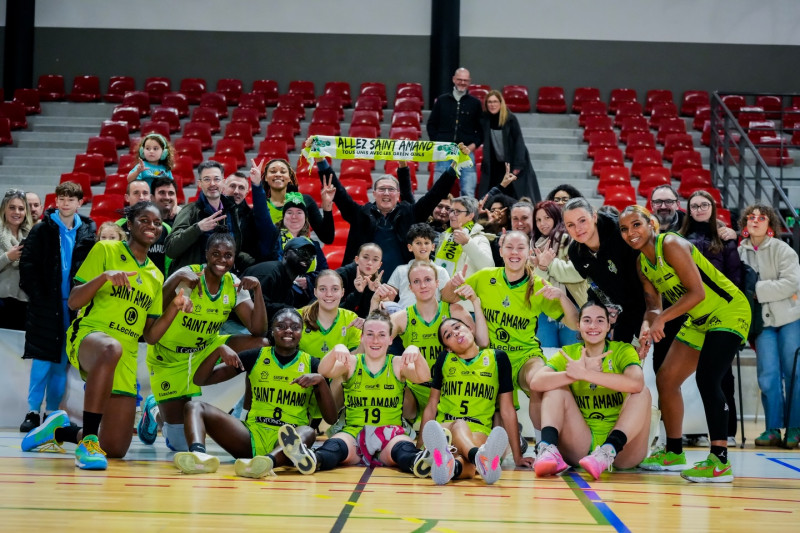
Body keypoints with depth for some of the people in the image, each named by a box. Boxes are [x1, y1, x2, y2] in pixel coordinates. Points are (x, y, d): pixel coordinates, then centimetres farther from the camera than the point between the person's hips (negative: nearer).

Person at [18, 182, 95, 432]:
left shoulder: (88, 232, 6)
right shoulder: (43, 230, 0)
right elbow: (27, 265, -3)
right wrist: (37, 296, -8)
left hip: (74, 305, 3)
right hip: (46, 304, -2)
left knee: (61, 362, 6)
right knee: (42, 360, -5)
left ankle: (52, 413, 12)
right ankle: (33, 412, 0)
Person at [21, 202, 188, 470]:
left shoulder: (156, 276, 18)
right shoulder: (105, 250, 4)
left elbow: (150, 335, 15)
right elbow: (73, 302, -4)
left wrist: (174, 307, 0)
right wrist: (104, 276, -19)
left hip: (126, 358, 6)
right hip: (87, 336, -6)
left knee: (116, 448, 1)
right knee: (111, 348, -46)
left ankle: (60, 430, 31)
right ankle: (88, 440, -40)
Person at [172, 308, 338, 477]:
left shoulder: (311, 364, 7)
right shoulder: (256, 357, 9)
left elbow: (331, 418, 2)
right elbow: (200, 379, 9)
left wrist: (321, 381, -13)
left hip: (289, 439, -2)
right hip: (251, 435, 2)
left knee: (307, 432, -37)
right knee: (194, 407, -16)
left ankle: (269, 460, -68)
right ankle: (198, 454, -48)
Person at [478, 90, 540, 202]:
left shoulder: (510, 119, -11)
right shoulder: (484, 119, -2)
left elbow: (519, 141, -11)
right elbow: (484, 143, 5)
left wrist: (518, 165, -16)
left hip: (512, 162, -3)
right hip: (495, 165, 3)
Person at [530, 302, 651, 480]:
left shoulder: (623, 351, 0)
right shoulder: (568, 354, 5)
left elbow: (636, 383, -26)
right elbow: (536, 383, -16)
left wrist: (584, 374, -27)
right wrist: (579, 373, -27)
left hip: (622, 447, -1)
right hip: (580, 448, 1)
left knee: (642, 393, -21)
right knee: (556, 387, -10)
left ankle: (607, 453, -39)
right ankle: (548, 449, -32)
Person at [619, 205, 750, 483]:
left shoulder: (671, 245, -22)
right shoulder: (642, 263, 3)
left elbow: (697, 292, -27)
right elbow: (654, 306, 2)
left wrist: (662, 318, -28)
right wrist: (647, 330, -19)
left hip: (729, 311, -9)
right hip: (699, 320, 9)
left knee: (706, 378, -25)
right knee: (665, 378, 9)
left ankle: (720, 462, -25)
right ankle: (674, 452, 24)